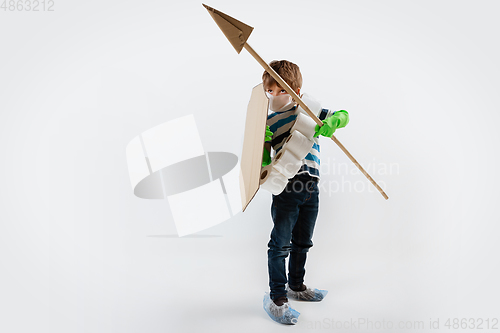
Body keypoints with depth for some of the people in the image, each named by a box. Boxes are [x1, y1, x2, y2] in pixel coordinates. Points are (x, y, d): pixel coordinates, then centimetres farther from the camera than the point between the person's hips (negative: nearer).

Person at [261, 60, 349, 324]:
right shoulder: (267, 122, 2)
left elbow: (343, 115, 4)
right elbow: (264, 161, 2)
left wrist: (331, 122, -18)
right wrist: (262, 143, -18)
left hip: (311, 188, 4)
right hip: (286, 186, -4)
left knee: (302, 241, 18)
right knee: (280, 243, -4)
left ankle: (296, 285, 37)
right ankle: (276, 298, 9)